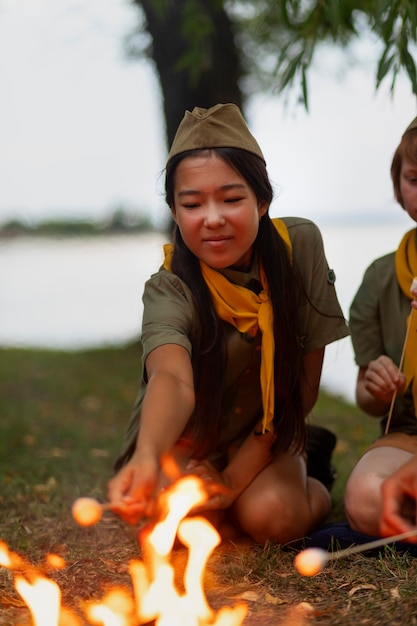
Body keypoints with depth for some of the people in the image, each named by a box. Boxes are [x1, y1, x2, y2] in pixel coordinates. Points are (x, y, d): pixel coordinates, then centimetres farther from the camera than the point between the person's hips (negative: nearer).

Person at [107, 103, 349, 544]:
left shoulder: (300, 246, -16)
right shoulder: (169, 291, -24)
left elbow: (304, 384, -11)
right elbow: (173, 379, -46)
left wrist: (238, 476, -18)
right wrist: (147, 458, -68)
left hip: (262, 440, 1)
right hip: (182, 445, -1)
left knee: (272, 514, -28)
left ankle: (312, 491, 7)